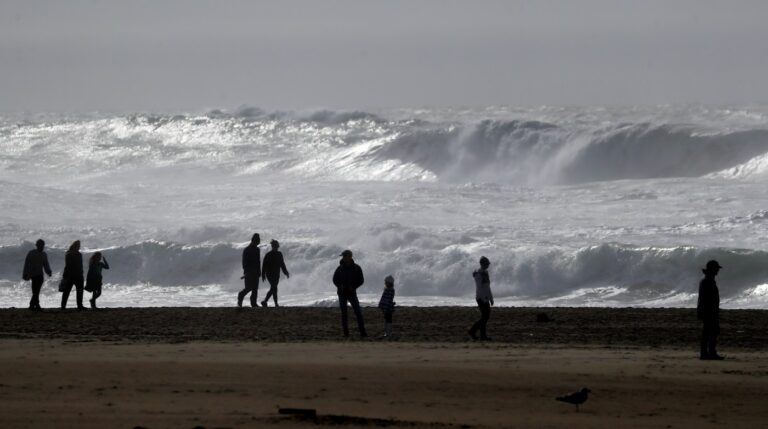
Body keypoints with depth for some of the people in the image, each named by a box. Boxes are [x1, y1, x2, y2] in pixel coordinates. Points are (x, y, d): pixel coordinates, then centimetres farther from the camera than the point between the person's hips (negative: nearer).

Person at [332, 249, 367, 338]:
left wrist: (353, 287, -15)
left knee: (358, 312, -10)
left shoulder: (356, 268, -2)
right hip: (342, 293, 1)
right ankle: (346, 333, 6)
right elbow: (335, 280, 8)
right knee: (344, 313, 0)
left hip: (352, 293, -1)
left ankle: (362, 333, -10)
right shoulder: (340, 268, 1)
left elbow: (361, 280, 1)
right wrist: (340, 286, -13)